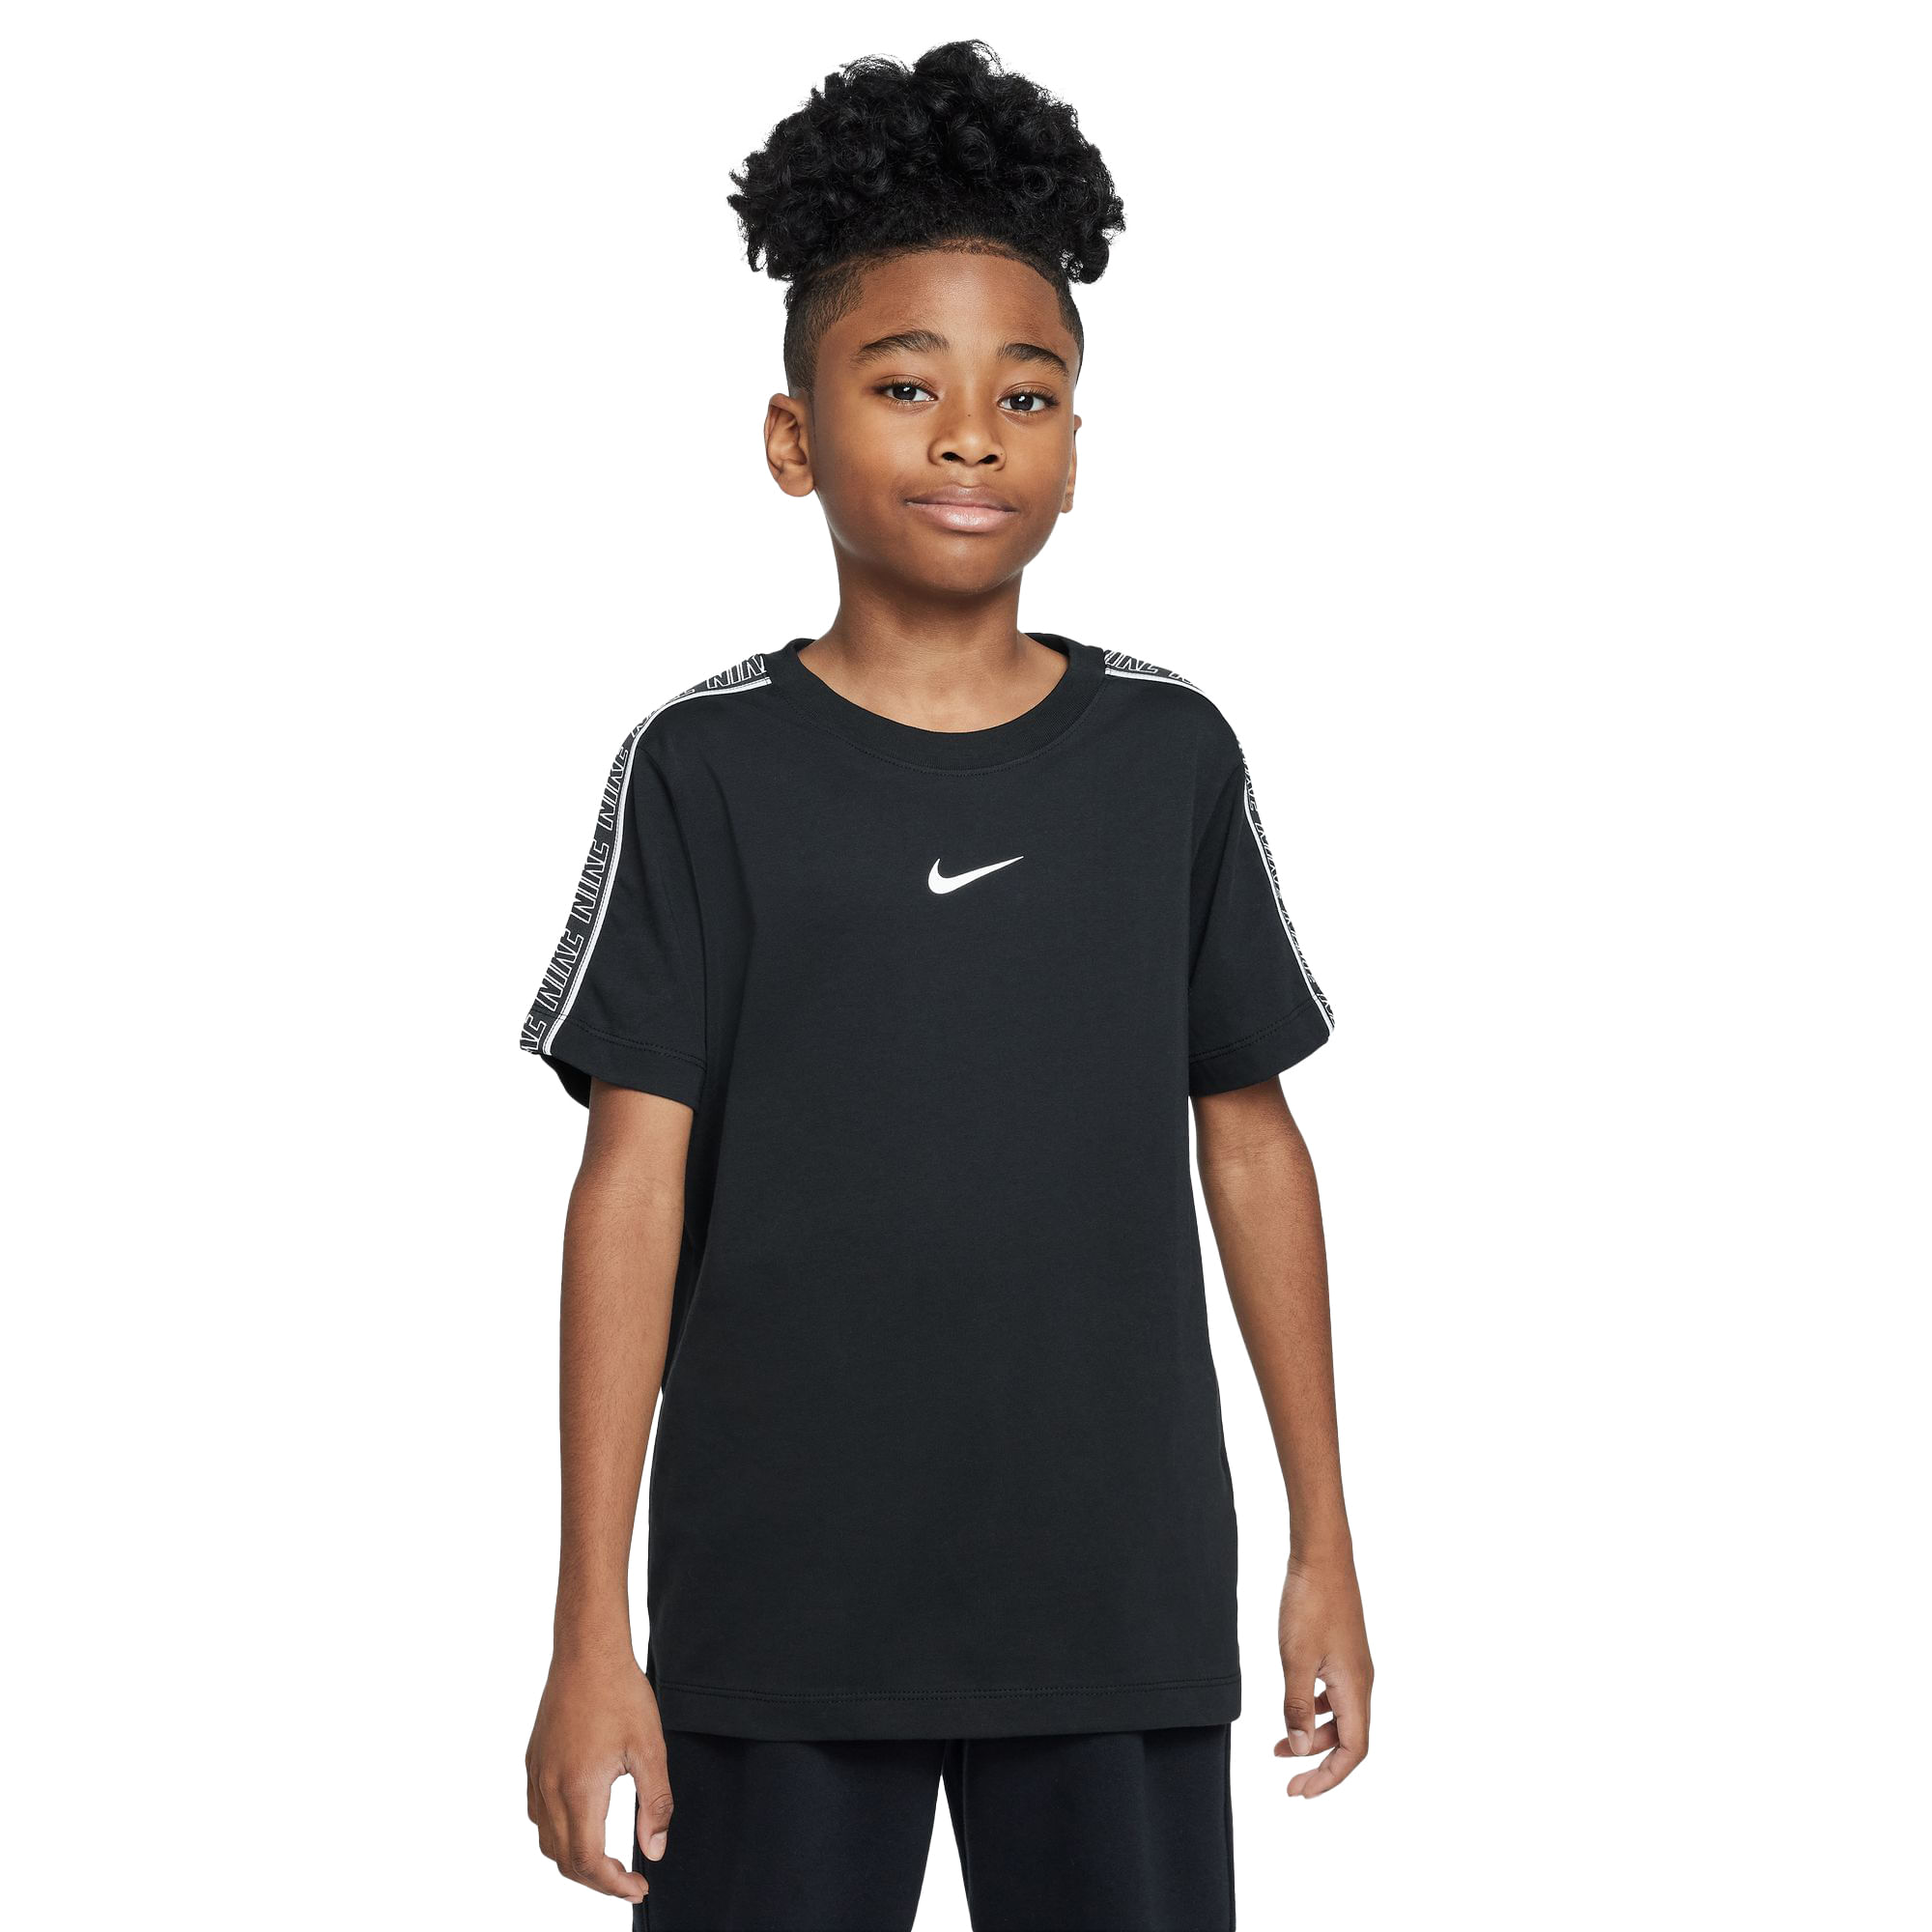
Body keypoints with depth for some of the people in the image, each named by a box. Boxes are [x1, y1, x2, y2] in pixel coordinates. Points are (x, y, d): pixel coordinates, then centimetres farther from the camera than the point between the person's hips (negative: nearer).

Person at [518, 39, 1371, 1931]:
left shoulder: (1169, 753, 4)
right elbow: (635, 1183, -4)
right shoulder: (707, 768, -2)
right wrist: (592, 1631, -7)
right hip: (781, 1614, -2)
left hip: (1124, 1611, 2)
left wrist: (1323, 1541, 11)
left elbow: (1249, 1139, 10)